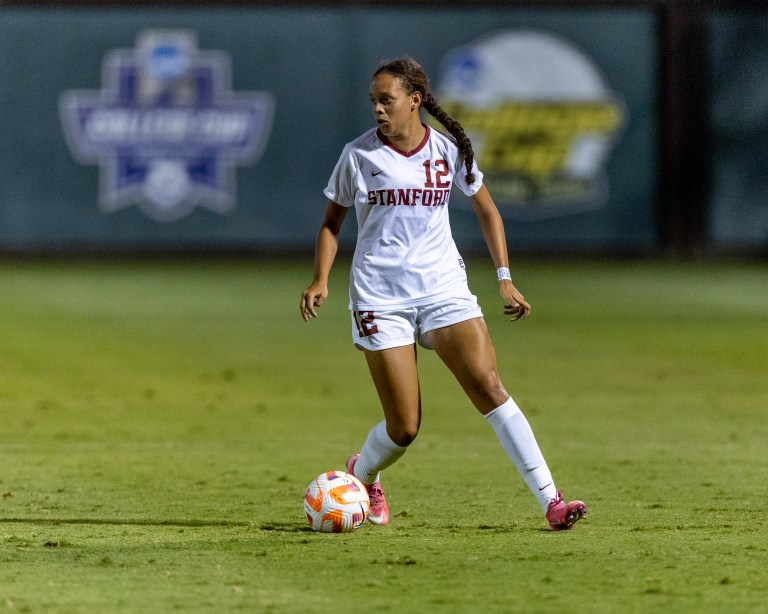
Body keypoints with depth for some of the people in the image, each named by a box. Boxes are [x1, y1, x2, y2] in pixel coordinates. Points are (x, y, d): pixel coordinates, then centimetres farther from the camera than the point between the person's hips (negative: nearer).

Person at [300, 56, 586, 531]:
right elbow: (333, 222, 10)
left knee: (489, 388, -16)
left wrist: (505, 279, 7)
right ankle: (362, 475, 29)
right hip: (380, 294, -1)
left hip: (443, 286, 1)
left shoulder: (449, 151, 4)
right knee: (404, 427, -6)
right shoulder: (359, 155, 0)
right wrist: (321, 280, -5)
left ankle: (551, 501, -18)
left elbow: (487, 211, 15)